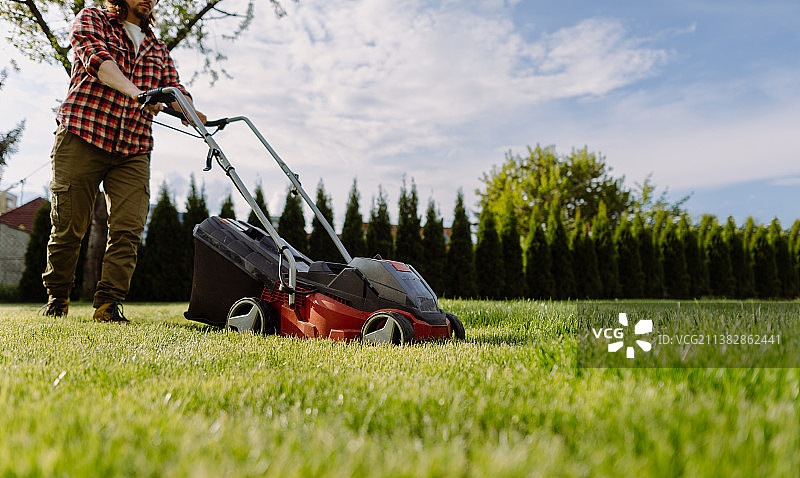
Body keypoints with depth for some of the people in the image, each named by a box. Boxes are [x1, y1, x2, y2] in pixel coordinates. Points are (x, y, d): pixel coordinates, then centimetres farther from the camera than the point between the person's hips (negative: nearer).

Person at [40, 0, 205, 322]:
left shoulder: (157, 48, 23)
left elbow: (174, 89, 11)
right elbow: (97, 59, -12)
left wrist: (195, 116, -13)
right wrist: (136, 93, -30)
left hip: (133, 149, 4)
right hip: (82, 137, -3)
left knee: (128, 229, -9)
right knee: (69, 225, 2)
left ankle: (108, 304, -3)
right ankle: (57, 296, 21)